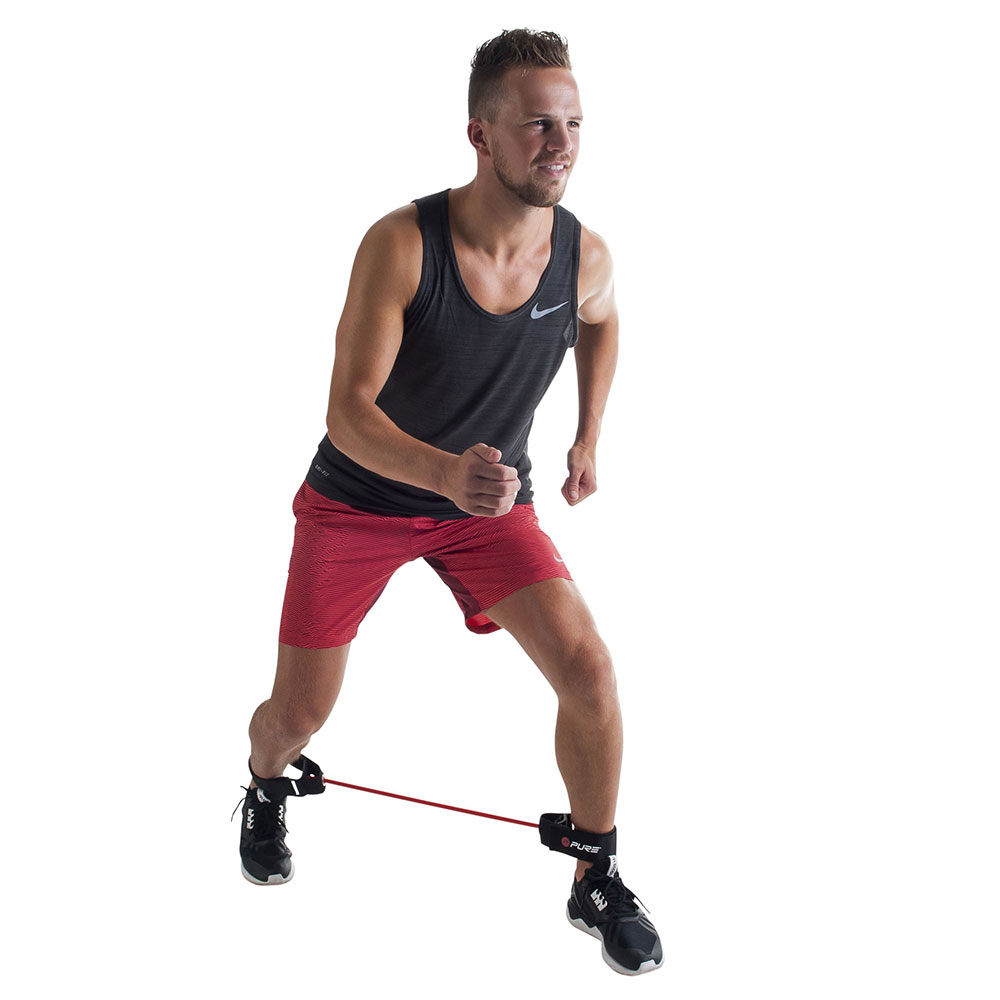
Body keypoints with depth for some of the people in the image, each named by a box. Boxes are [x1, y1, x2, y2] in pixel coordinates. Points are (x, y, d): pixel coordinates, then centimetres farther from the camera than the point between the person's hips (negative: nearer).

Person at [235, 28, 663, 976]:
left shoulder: (585, 255, -14)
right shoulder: (400, 243, -26)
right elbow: (348, 411, -30)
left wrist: (587, 438, 12)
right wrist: (445, 471, -48)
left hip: (490, 504, 2)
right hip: (359, 499, -2)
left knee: (587, 666, -16)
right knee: (297, 714, 5)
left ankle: (596, 887, 5)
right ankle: (266, 792, 45)